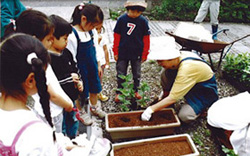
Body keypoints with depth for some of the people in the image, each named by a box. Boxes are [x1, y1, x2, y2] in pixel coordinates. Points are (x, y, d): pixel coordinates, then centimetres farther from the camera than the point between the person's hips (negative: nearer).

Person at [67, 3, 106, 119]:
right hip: (81, 70, -7)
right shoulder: (72, 35, -26)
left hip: (92, 67, 7)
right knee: (81, 92, 12)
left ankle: (94, 107, 49)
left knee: (94, 87, 23)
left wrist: (98, 64, 15)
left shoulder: (89, 31, -3)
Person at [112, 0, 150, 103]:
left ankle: (136, 90, 36)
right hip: (122, 53, 0)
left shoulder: (143, 21, -8)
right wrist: (115, 52, -2)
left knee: (136, 74, 17)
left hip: (137, 53, 1)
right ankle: (119, 92, 26)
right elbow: (116, 36, -3)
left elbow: (146, 38, -2)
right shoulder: (121, 19, -9)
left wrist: (145, 54, 0)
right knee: (121, 74, 11)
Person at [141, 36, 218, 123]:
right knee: (165, 75, -15)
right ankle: (167, 104, 4)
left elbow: (173, 98, -33)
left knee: (184, 116, -27)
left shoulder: (187, 69, -37)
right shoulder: (178, 55, -14)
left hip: (206, 92, -7)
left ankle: (202, 106, 3)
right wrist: (164, 95, 8)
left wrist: (151, 109, -28)